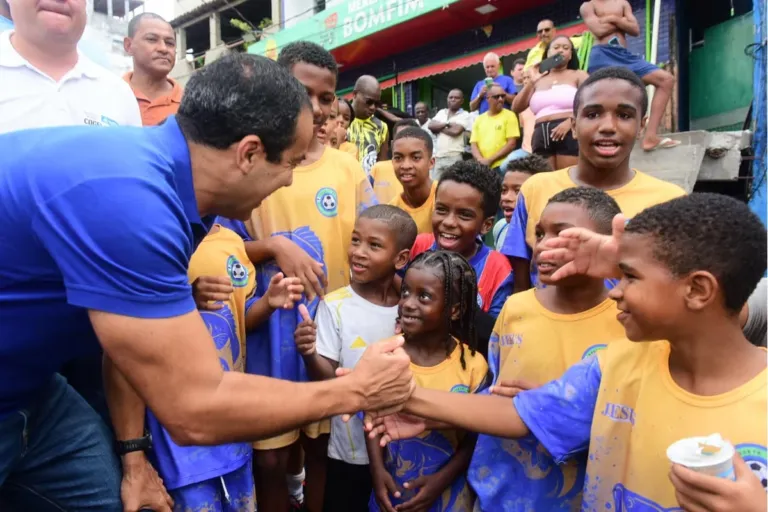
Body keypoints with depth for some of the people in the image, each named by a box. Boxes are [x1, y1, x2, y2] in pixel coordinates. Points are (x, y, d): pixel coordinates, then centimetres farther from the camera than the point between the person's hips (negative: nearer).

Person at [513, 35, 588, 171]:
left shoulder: (578, 75, 12)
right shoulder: (539, 81, 21)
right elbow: (516, 108, 11)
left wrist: (570, 121, -18)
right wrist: (531, 82, 1)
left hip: (569, 134, -3)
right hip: (541, 136, 4)